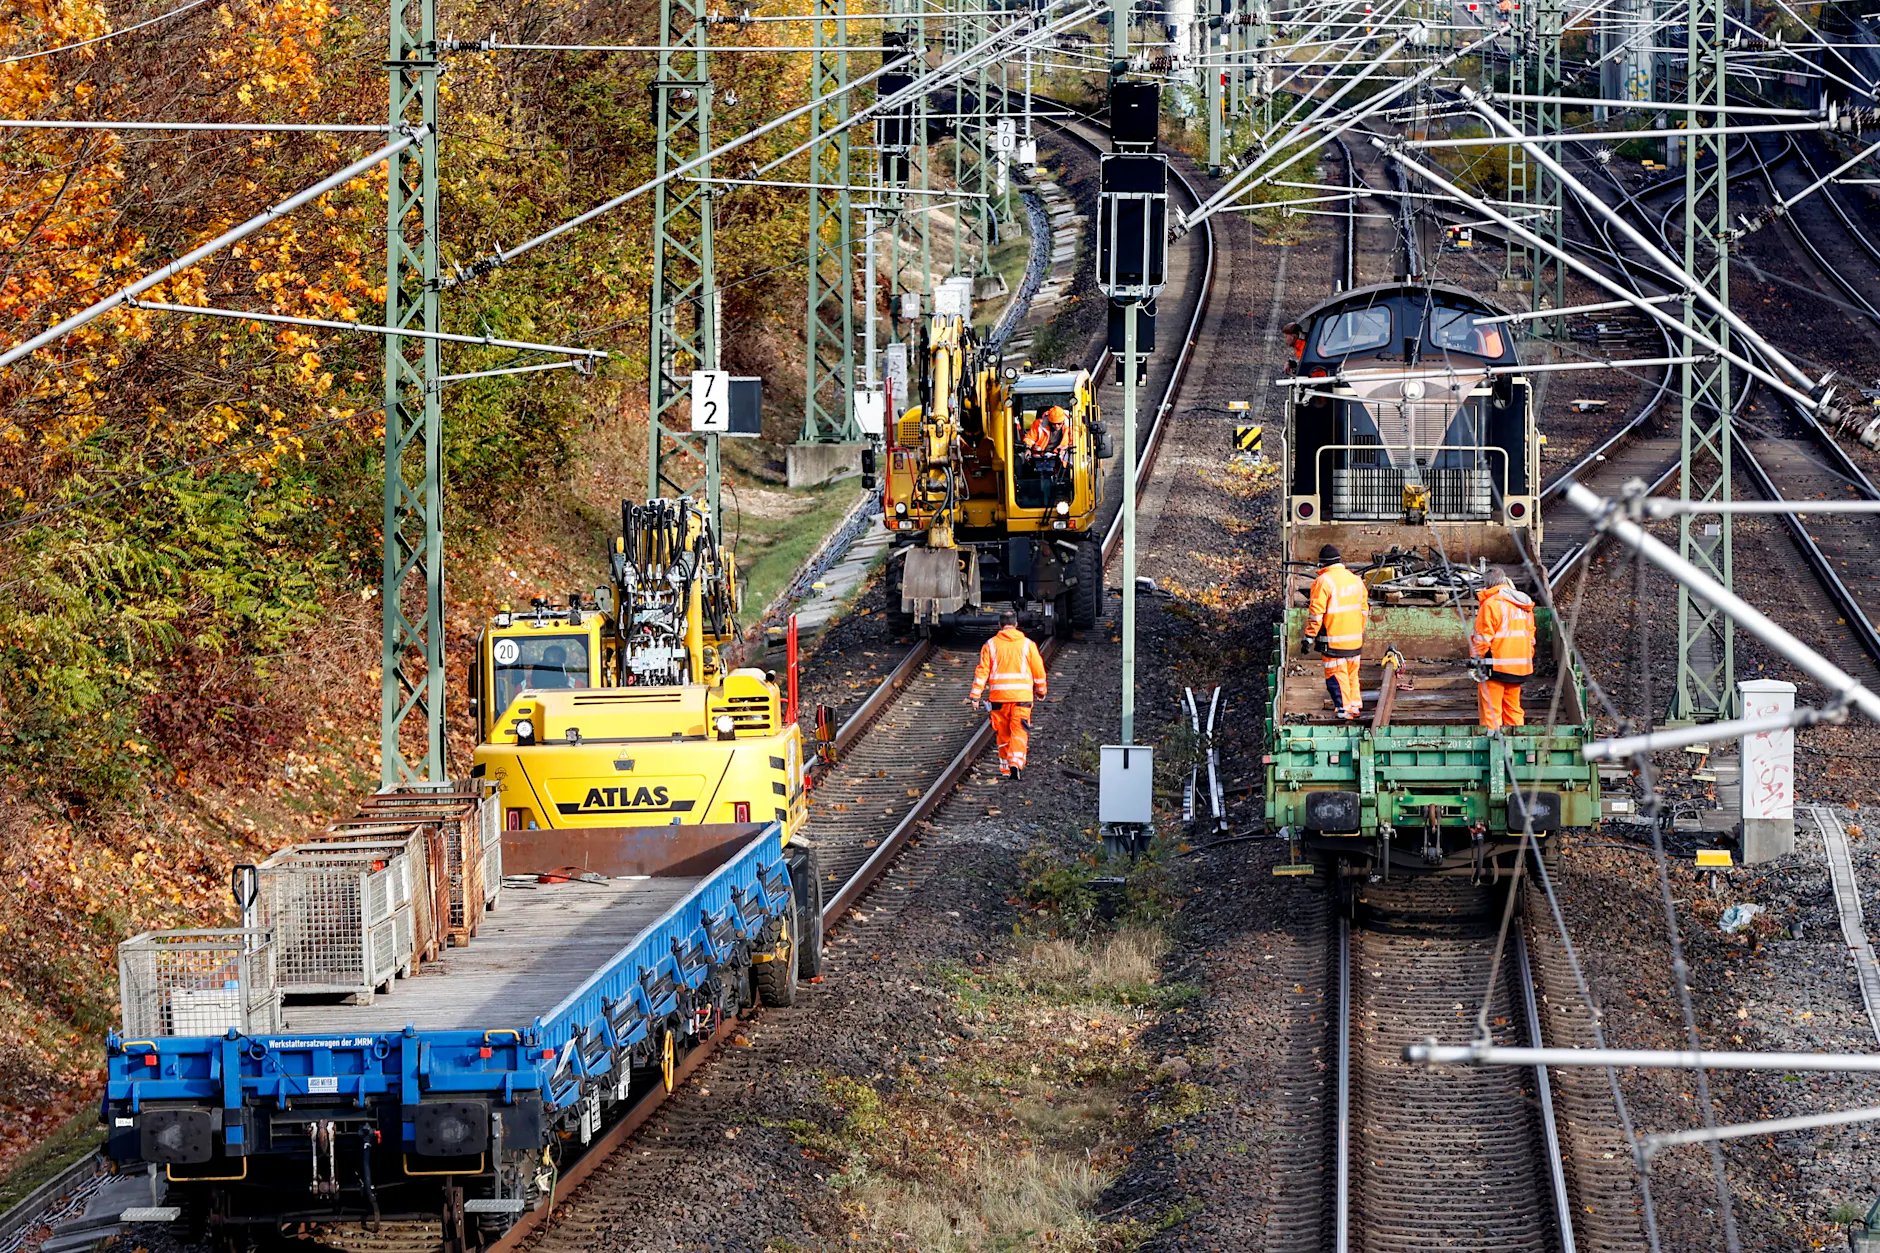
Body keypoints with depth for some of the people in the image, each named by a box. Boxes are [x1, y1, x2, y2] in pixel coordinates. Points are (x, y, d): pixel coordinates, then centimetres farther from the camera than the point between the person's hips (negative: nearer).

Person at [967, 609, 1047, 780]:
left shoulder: (991, 645, 4)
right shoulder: (1027, 644, 4)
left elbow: (982, 671, 0)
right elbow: (1038, 670, 8)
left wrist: (975, 695, 1)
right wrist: (1041, 691, 23)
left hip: (998, 695, 1)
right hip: (1022, 695, -1)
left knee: (1003, 734, 12)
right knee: (1019, 732, -4)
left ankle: (1005, 768, 17)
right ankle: (1016, 763, -23)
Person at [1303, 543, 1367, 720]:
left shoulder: (1323, 582, -13)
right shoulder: (1356, 580, 8)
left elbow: (1316, 613, -15)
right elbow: (1363, 608, 18)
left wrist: (1309, 638, -10)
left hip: (1334, 640, -7)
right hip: (1355, 639, 7)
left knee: (1336, 676, -2)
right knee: (1352, 674, 18)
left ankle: (1344, 710, -4)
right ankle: (1355, 706, 24)